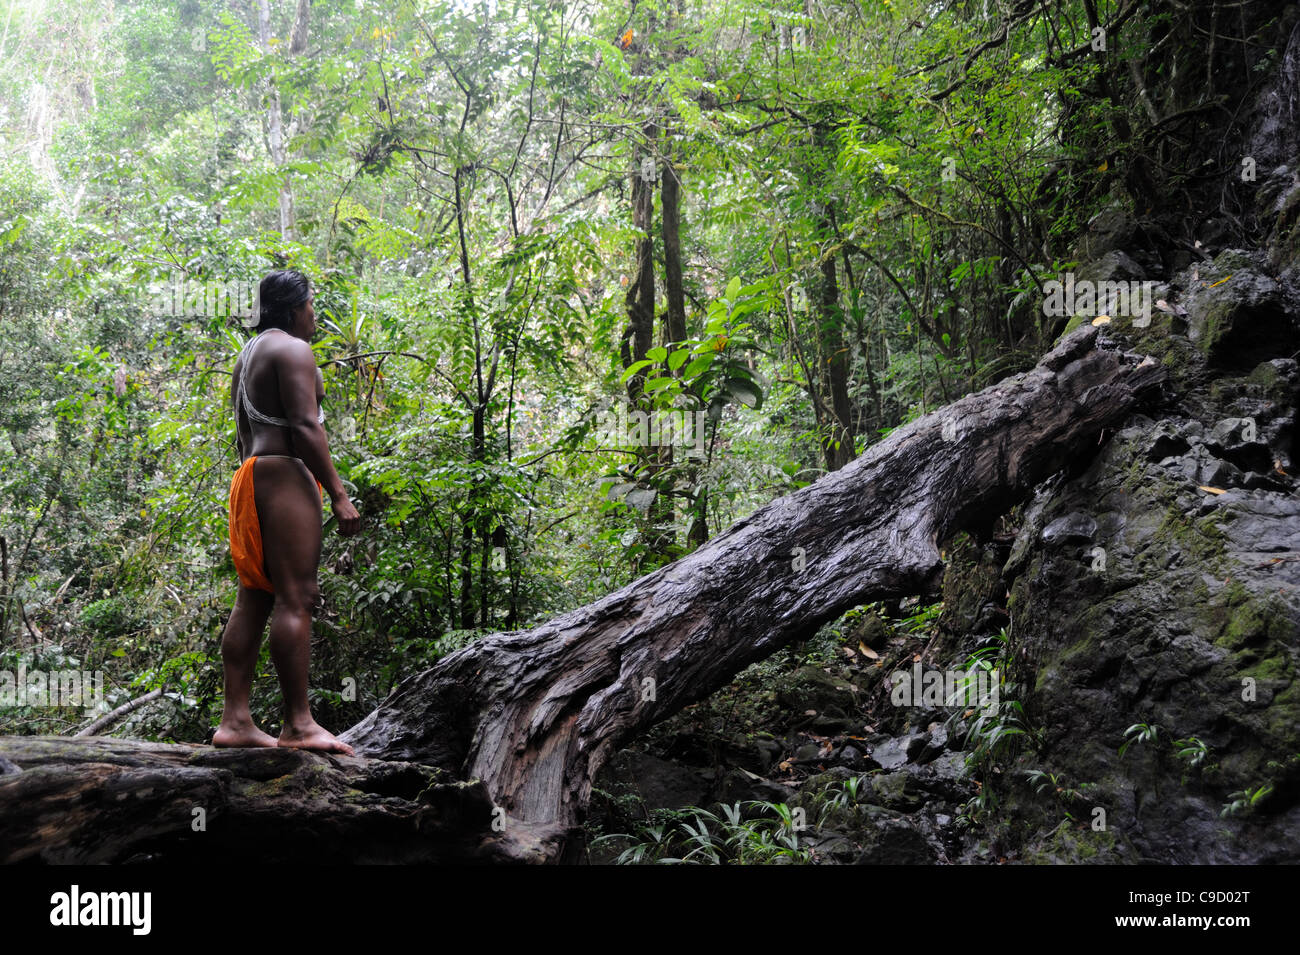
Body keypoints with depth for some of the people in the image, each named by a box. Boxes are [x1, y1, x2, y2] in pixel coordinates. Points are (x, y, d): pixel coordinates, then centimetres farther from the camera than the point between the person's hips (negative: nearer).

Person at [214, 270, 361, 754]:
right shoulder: (293, 350, -7)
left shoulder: (249, 354, 23)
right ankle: (298, 723, -15)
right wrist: (338, 494, -18)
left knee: (253, 598, 7)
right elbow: (305, 427, -17)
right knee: (294, 598, -13)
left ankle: (235, 719, 6)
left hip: (251, 476, 10)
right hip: (286, 475, -10)